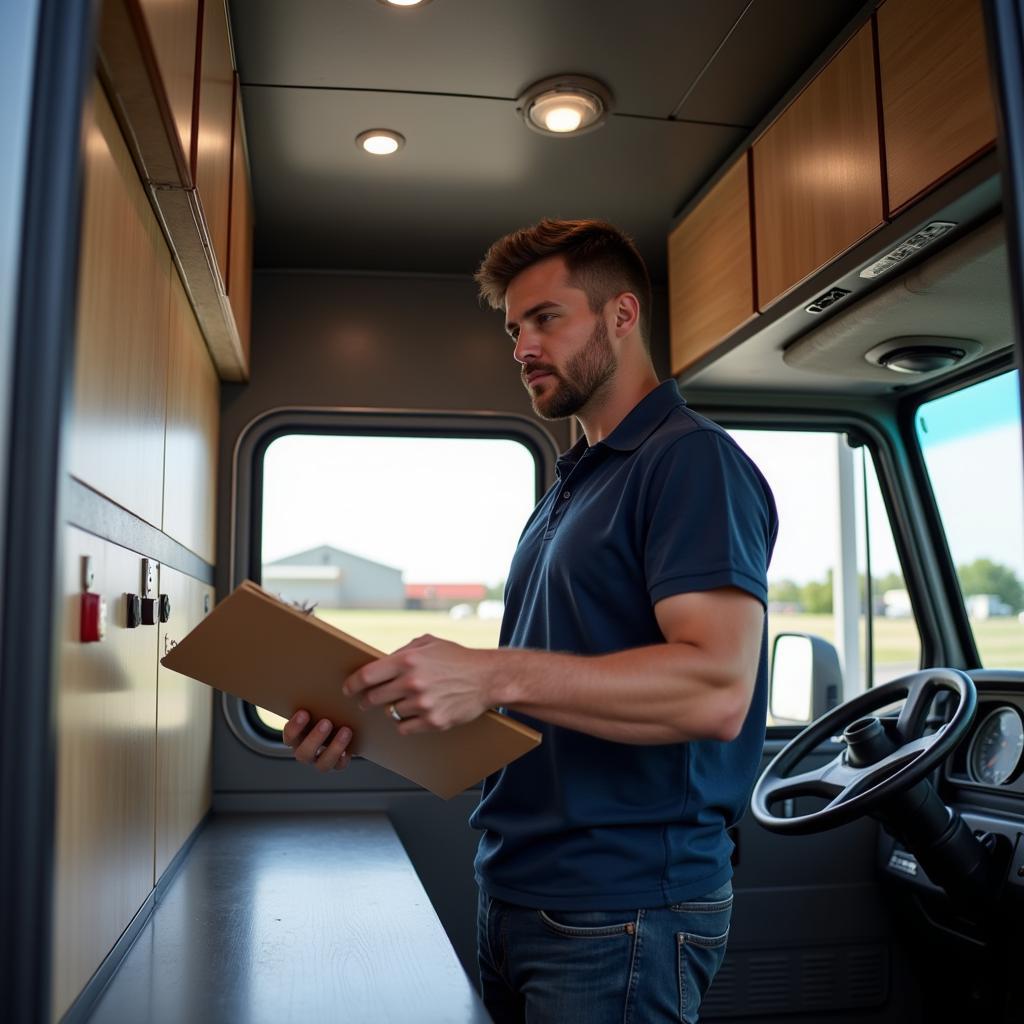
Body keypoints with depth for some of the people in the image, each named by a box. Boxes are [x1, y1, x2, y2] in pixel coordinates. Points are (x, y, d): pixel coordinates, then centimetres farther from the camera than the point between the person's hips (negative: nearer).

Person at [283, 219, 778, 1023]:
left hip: (620, 908, -8)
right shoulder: (570, 488, 16)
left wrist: (496, 673, -29)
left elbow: (717, 689, -25)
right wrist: (376, 722, 1)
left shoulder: (692, 461, -12)